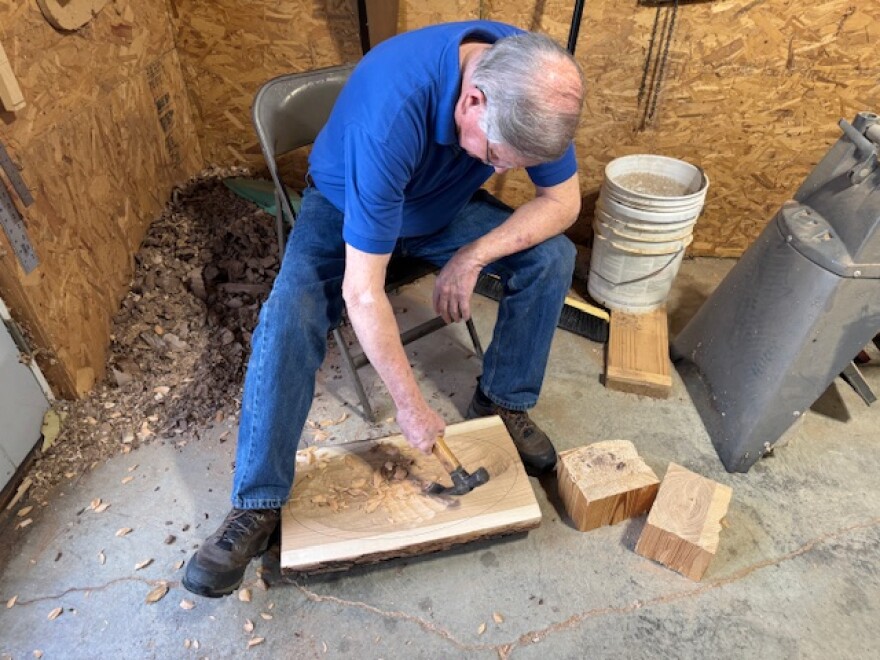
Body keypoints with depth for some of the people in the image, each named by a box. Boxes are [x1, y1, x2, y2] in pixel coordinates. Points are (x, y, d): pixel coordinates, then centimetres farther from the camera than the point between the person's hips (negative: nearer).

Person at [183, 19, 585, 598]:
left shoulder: (534, 83, -24)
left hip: (446, 204, 4)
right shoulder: (392, 113, -41)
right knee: (288, 319, -29)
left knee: (552, 256, -15)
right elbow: (362, 294, -39)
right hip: (345, 208, -4)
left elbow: (563, 200, -12)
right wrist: (411, 405, -30)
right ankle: (257, 505, -12)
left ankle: (503, 402, 5)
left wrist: (474, 255, -27)